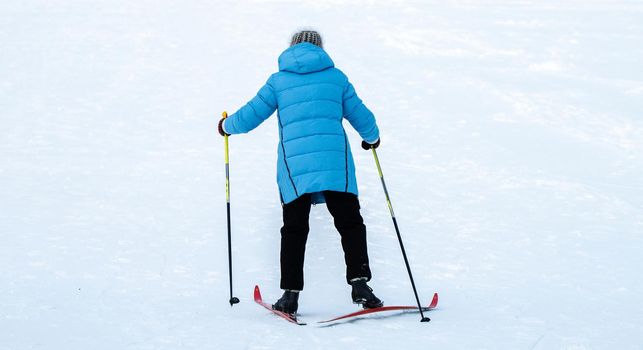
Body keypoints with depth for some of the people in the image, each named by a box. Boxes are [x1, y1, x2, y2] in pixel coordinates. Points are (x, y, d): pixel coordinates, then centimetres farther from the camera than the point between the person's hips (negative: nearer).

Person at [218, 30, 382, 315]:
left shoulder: (279, 81, 12)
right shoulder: (336, 77, 14)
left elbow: (249, 117, 12)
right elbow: (361, 117, 18)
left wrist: (226, 126, 33)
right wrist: (372, 137, 39)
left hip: (294, 163, 1)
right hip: (335, 162, 0)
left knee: (294, 229, 9)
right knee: (350, 222, 5)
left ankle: (290, 293, 5)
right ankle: (359, 283, -11)